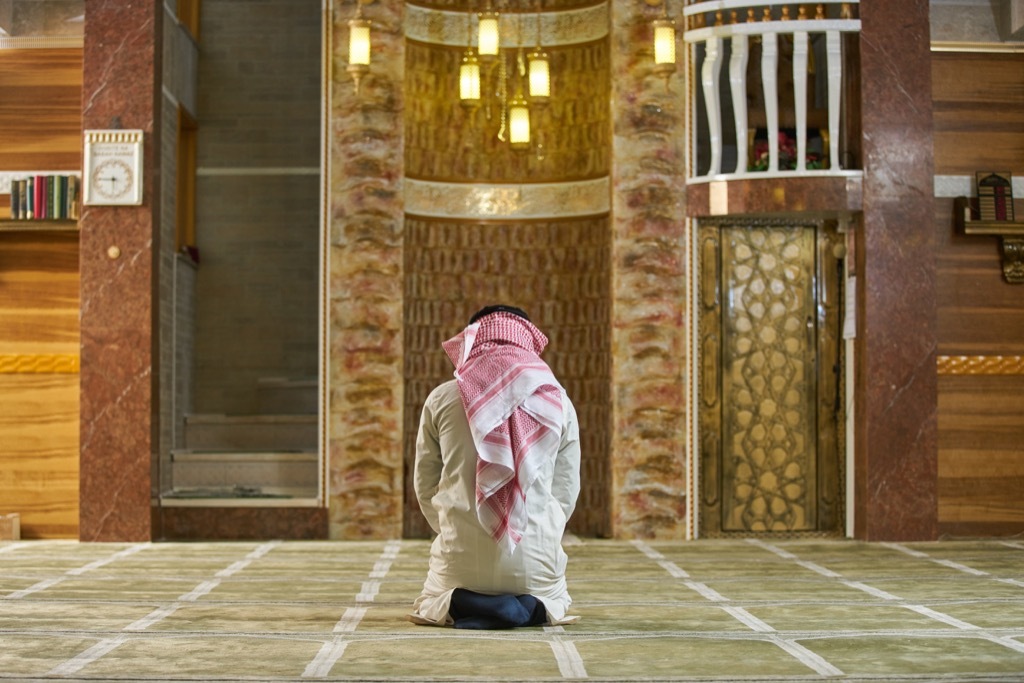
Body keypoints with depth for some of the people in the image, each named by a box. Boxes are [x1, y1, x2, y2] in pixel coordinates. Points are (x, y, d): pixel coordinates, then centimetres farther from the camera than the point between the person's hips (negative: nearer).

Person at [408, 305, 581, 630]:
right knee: (553, 602, 35)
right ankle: (530, 608, -1)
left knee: (429, 607, 32)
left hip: (462, 558, -1)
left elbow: (425, 486, 6)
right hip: (536, 560, 1)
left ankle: (460, 604, -4)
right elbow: (567, 491, 4)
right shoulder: (558, 401, 0)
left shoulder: (442, 399, -1)